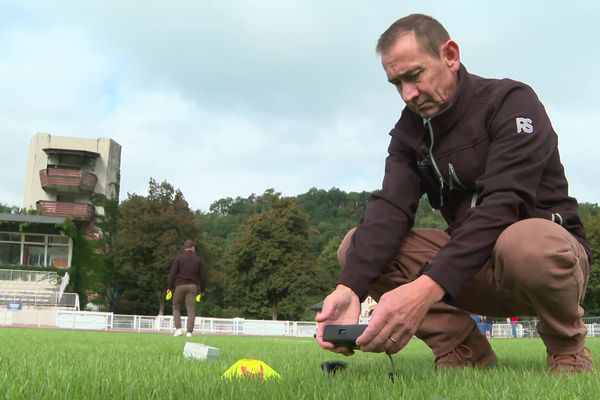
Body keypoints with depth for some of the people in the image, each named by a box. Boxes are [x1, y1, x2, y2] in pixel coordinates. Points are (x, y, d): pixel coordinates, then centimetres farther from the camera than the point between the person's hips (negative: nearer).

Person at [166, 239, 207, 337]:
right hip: (192, 286, 1)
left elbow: (172, 273, -5)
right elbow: (203, 276, 10)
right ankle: (189, 331, -7)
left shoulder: (179, 258, 3)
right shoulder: (198, 260, 9)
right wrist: (202, 290, 18)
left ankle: (178, 328, -3)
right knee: (191, 310, 1)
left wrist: (169, 287, -3)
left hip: (180, 286, -1)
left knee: (176, 307, 12)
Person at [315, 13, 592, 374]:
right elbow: (389, 208, -14)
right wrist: (350, 287, -34)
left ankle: (567, 347, -8)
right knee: (357, 247, -13)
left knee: (526, 243, -41)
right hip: (472, 265, 5)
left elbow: (503, 203, -29)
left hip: (548, 249, -4)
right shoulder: (410, 130, 2)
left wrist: (427, 288, -42)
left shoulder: (512, 102, -14)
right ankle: (463, 348, -5)